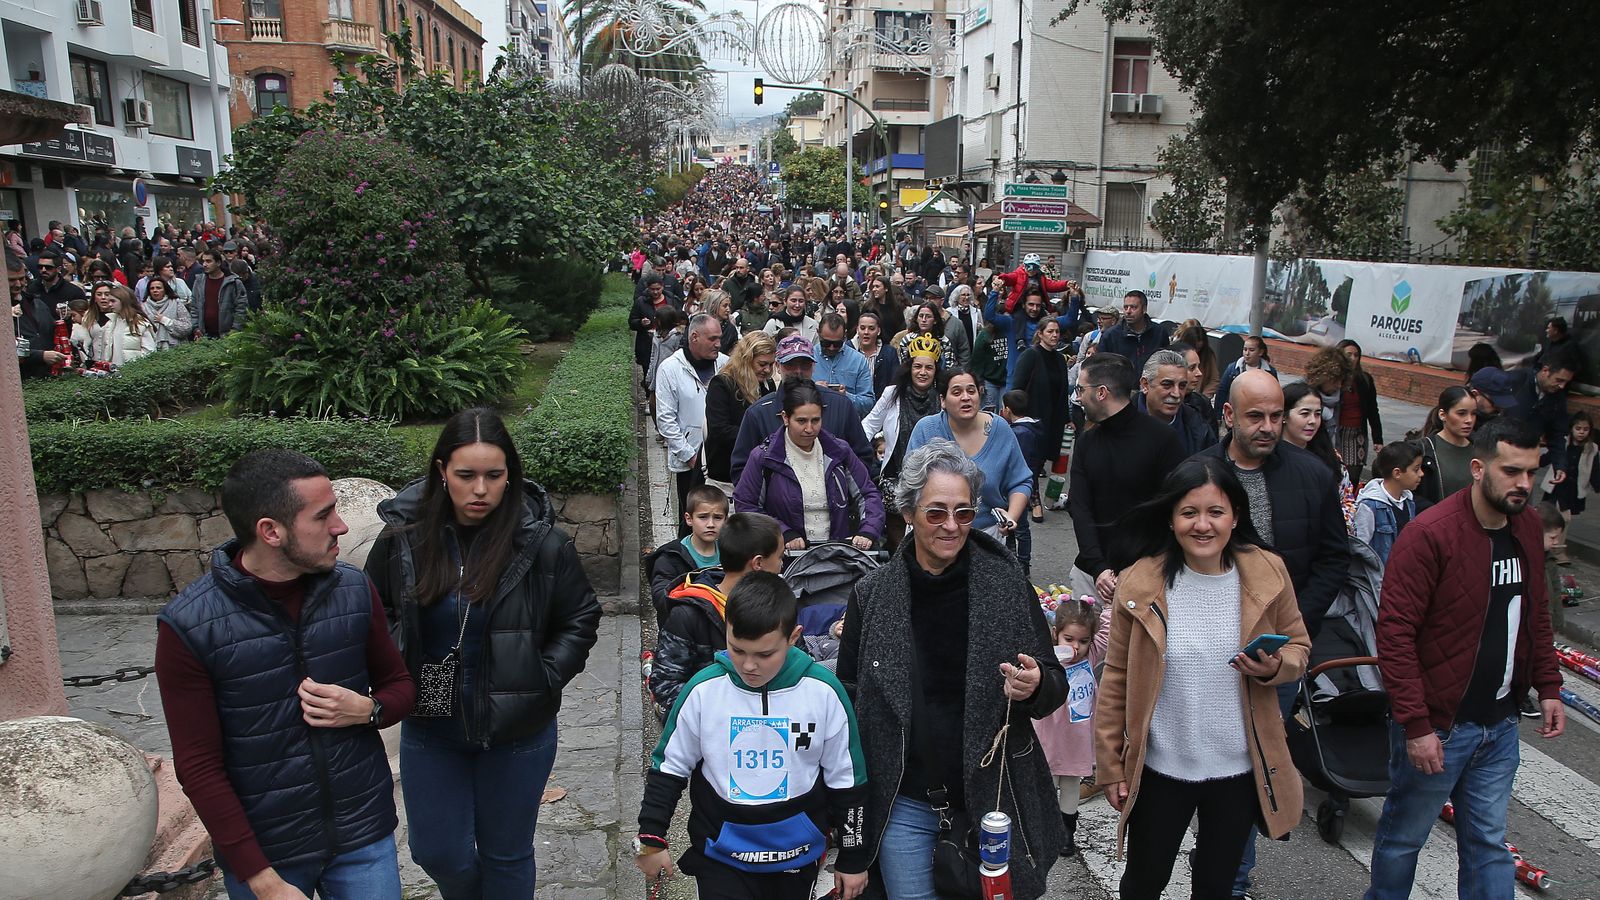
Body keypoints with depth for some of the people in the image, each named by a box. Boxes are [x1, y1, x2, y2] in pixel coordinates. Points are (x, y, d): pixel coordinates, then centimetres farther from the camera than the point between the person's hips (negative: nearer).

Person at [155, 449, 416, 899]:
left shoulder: (354, 589, -7)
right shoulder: (188, 626, -15)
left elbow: (399, 684, 6)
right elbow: (199, 767, -11)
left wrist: (366, 709, -15)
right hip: (263, 851, -2)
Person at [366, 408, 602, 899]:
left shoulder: (542, 541, -14)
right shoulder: (403, 537, -9)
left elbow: (580, 619, -2)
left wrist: (544, 679, -12)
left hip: (518, 730, -2)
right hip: (429, 730, 2)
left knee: (506, 854, 15)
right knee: (439, 853, 15)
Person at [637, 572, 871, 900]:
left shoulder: (824, 691, -14)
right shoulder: (703, 689, -14)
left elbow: (847, 781, -2)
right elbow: (668, 767, 1)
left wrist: (853, 858, 4)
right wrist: (651, 839, 1)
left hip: (798, 858, 1)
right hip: (720, 859, 0)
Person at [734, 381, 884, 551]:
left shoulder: (839, 452, 8)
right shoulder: (763, 457, 0)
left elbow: (869, 494, 14)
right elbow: (744, 504, 3)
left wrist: (867, 532, -3)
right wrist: (784, 534, -7)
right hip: (786, 556, -1)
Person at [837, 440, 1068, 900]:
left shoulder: (1008, 586, -7)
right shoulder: (871, 595, -5)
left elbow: (1055, 687, 1)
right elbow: (849, 694, 3)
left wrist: (1035, 686, -23)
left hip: (995, 798, 0)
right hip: (904, 803, 0)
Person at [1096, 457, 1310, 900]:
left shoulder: (1267, 573, -9)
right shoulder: (1140, 584, -14)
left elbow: (1298, 645, 5)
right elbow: (1116, 680, -7)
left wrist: (1276, 667, -19)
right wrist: (1110, 765, -3)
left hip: (1240, 768, 2)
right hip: (1160, 768, -1)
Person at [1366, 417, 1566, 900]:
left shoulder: (1528, 527, 3)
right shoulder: (1430, 533, -20)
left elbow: (1536, 614, 18)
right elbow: (1394, 633, -20)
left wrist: (1548, 687, 12)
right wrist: (1415, 725, -20)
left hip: (1500, 724, 6)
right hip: (1436, 727, -6)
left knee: (1488, 843, 16)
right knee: (1404, 837, 12)